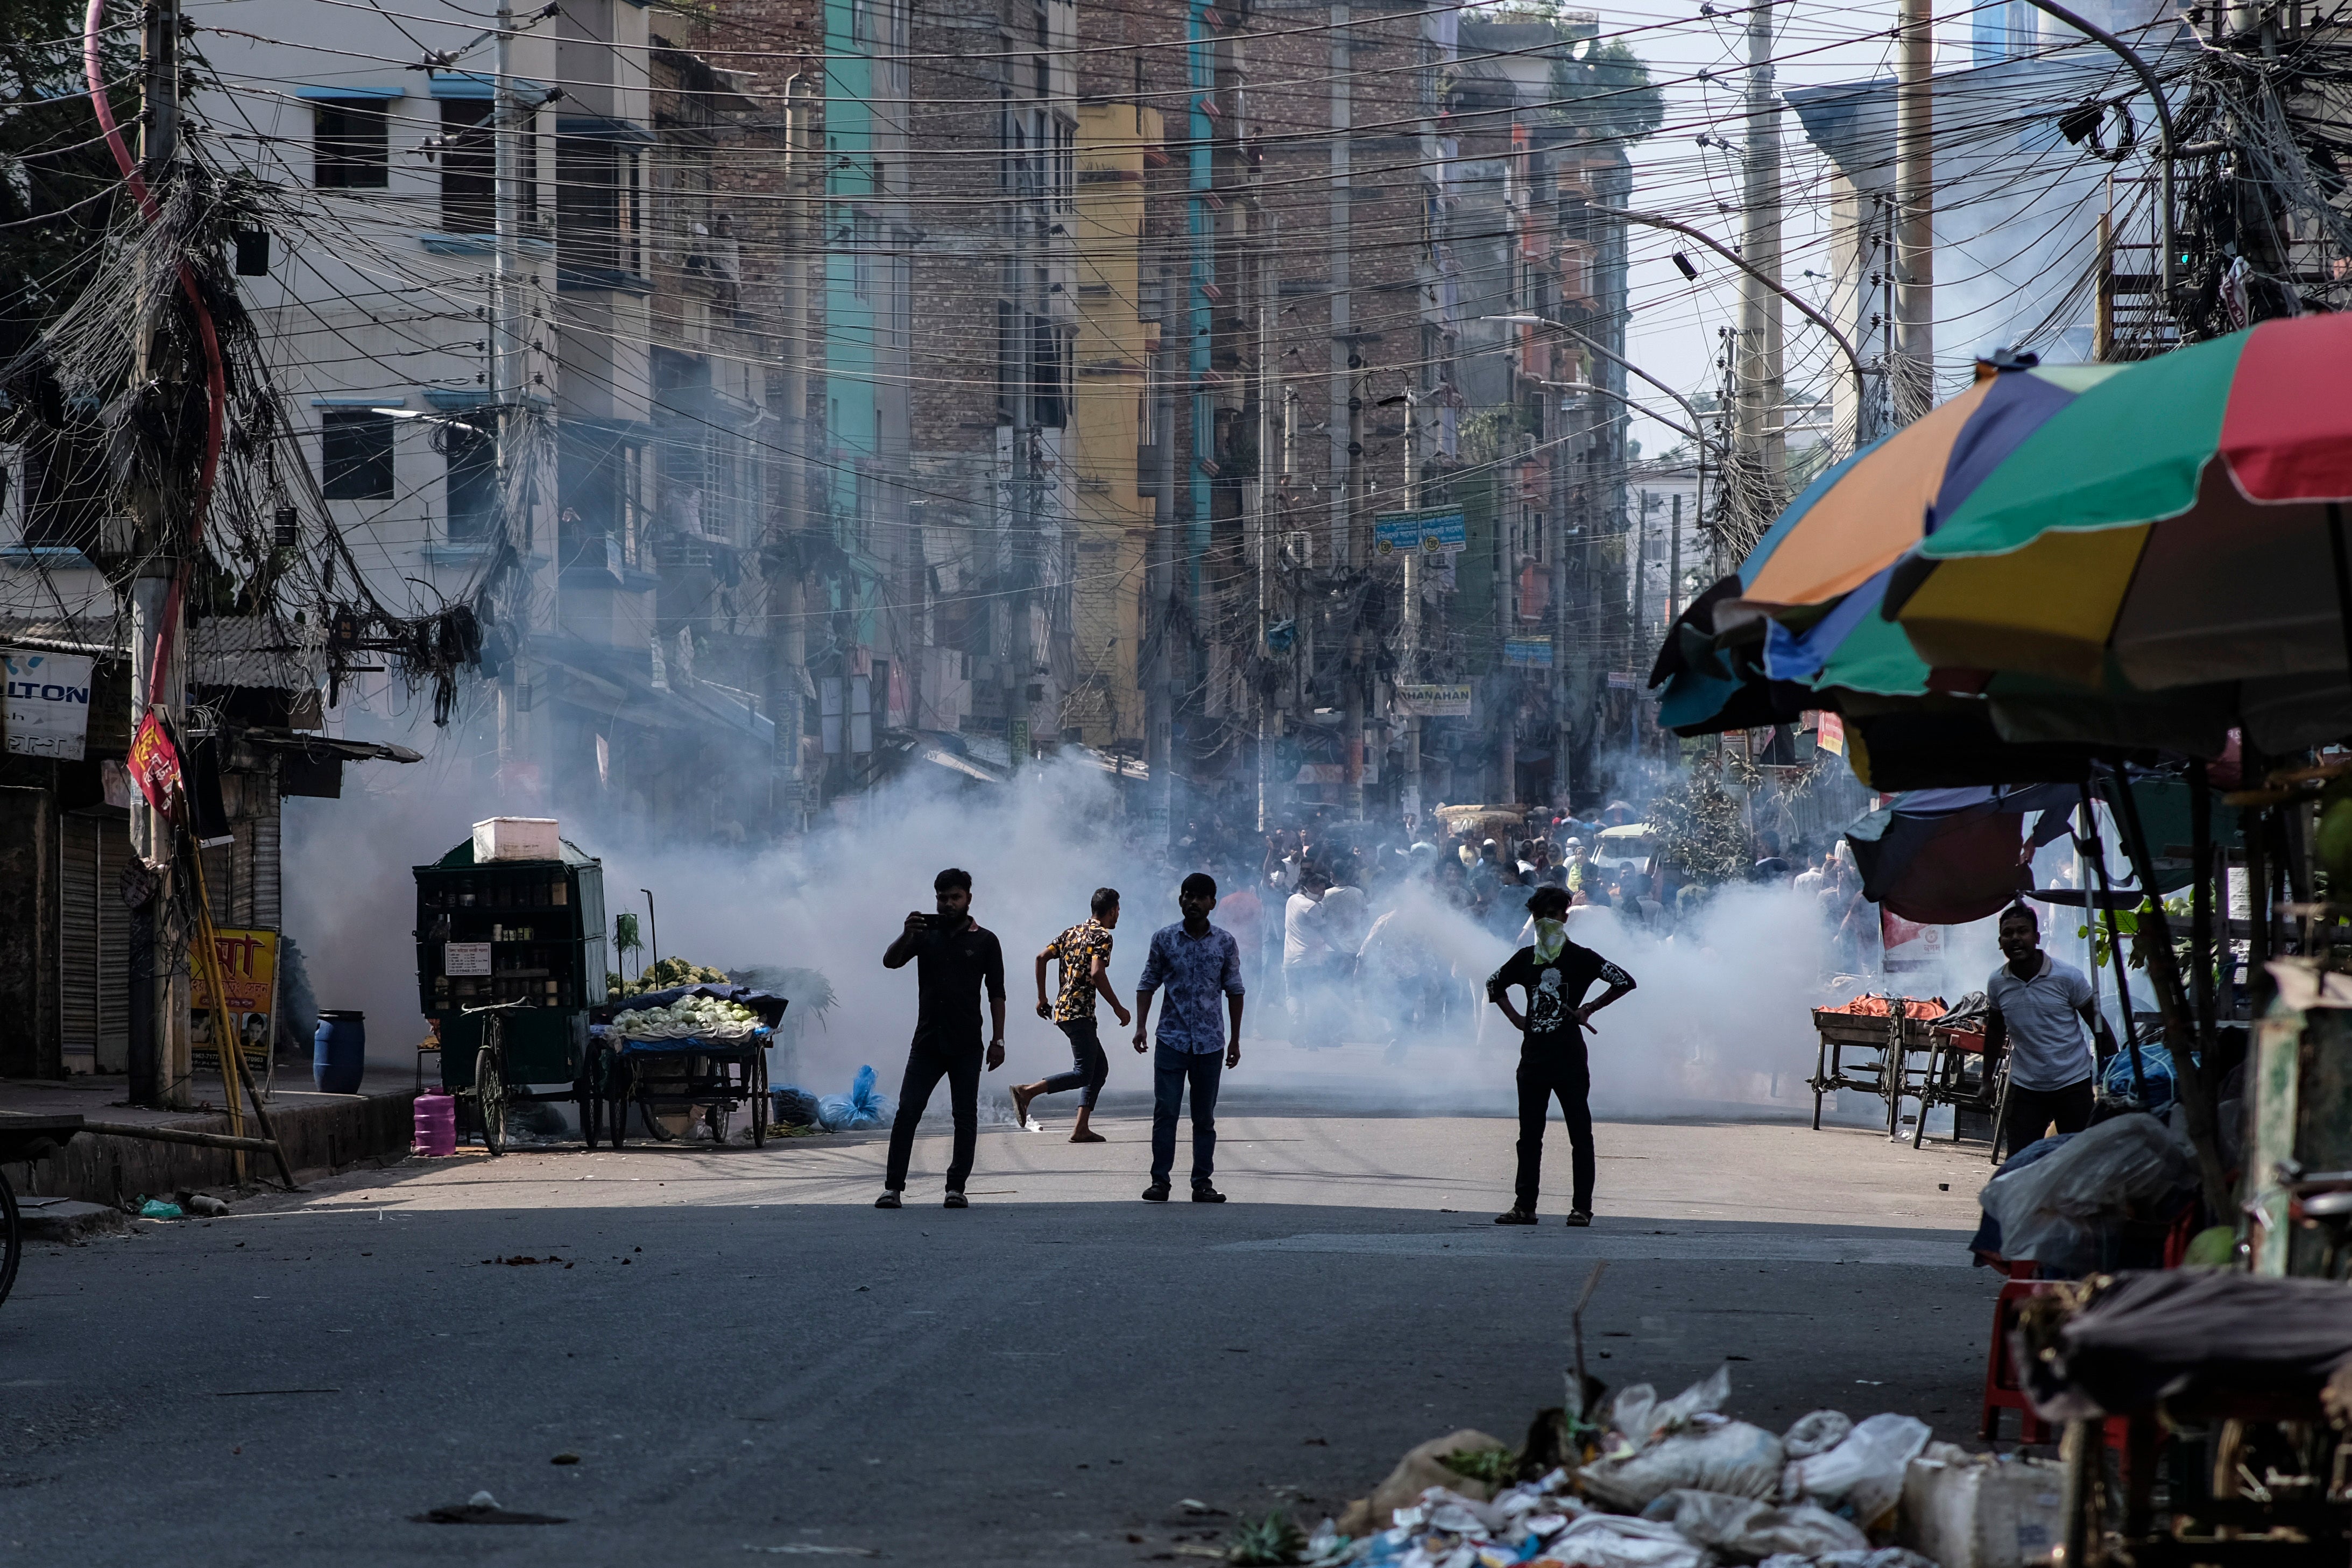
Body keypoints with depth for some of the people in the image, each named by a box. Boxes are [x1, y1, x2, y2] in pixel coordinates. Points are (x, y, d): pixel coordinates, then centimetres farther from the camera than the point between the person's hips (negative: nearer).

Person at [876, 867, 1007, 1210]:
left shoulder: (985, 941, 5)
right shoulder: (927, 934, 10)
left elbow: (997, 995, 4)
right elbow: (890, 962, -1)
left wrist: (997, 1040, -2)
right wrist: (906, 936, -20)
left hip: (966, 1045, -1)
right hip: (927, 1041, 1)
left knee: (965, 1117, 0)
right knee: (907, 1111, -6)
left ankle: (956, 1187, 6)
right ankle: (893, 1187, -6)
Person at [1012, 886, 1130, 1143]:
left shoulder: (1073, 932, 17)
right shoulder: (1102, 936, -8)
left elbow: (1042, 957, 12)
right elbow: (1097, 974, -22)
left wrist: (1042, 999, 17)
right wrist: (1118, 1007, -13)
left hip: (1062, 1008, 9)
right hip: (1079, 1012, -9)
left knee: (1100, 1068, 14)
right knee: (1083, 1074, -10)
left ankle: (1081, 1129, 7)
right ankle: (1026, 1092, -20)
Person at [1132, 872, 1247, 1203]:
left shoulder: (1225, 943, 2)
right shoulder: (1163, 939, 1)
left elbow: (1234, 990, 9)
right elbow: (1148, 983, 8)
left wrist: (1235, 1039, 9)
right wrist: (1140, 1026, -2)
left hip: (1210, 1042, 1)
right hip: (1171, 1039, -1)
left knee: (1205, 1116, 5)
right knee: (1165, 1111, -6)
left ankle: (1202, 1182, 9)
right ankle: (1160, 1180, -2)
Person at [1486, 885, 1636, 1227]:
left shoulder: (1579, 957, -2)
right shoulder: (1526, 958, 12)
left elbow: (1624, 982, -8)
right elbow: (1494, 984, 28)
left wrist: (1589, 1009, -6)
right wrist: (1514, 1017, 15)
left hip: (1569, 1056, -5)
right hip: (1533, 1054, 5)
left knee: (1580, 1131, -3)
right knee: (1529, 1134, 6)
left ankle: (1582, 1207, -1)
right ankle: (1524, 1205, 10)